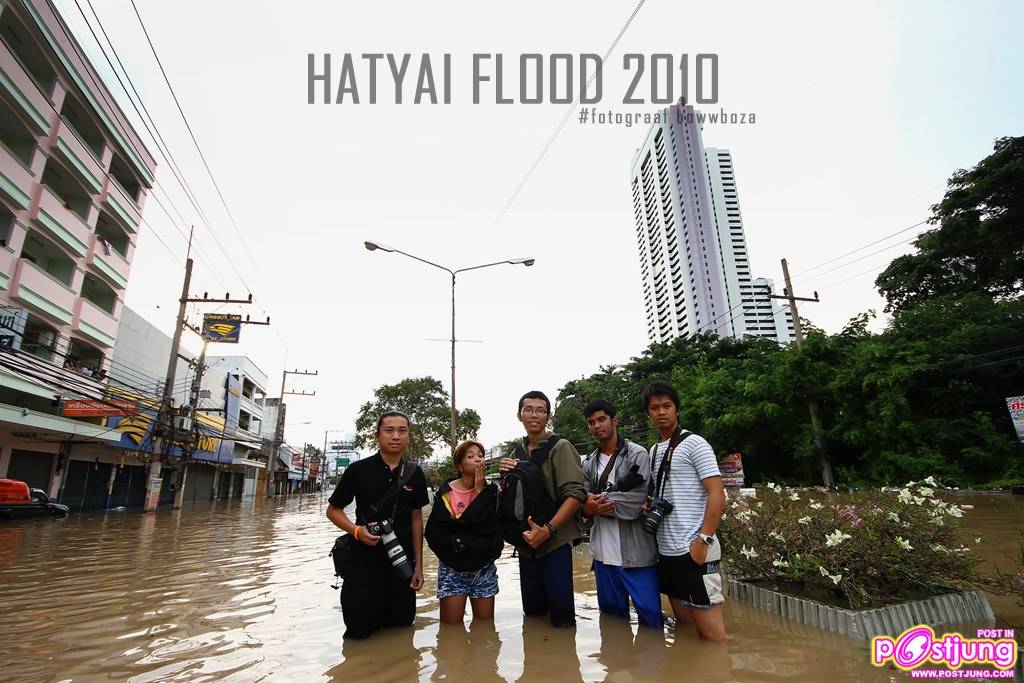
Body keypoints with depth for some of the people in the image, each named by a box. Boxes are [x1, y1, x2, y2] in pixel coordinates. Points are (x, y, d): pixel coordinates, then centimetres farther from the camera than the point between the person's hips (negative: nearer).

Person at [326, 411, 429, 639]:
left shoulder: (414, 474, 0)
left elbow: (416, 518, 6)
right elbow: (333, 510, -1)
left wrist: (418, 564, 5)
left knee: (401, 625, 11)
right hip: (364, 560, -3)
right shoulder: (359, 470, -9)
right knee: (358, 630, 4)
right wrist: (357, 530, -19)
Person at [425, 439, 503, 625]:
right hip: (452, 569, -2)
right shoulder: (445, 493, -5)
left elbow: (492, 529, -15)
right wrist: (476, 544, -16)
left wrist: (480, 491, -14)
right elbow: (434, 534, -12)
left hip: (484, 569, 2)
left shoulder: (490, 491, -1)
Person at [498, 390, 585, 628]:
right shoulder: (516, 452, 10)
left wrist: (548, 529, -25)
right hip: (526, 541, 6)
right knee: (532, 611, 14)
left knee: (560, 611, -1)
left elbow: (575, 493, -17)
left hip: (555, 540, -6)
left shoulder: (560, 447, -9)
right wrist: (505, 475, -4)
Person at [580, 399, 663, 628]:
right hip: (603, 551, 5)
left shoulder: (637, 454, -7)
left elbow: (637, 500, -17)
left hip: (635, 551, -5)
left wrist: (597, 501, -11)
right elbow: (582, 503, 8)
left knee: (649, 611, 1)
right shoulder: (589, 463, 11)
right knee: (611, 610, 17)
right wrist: (589, 508, -15)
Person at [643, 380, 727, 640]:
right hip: (666, 550, 7)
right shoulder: (653, 451, 13)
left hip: (693, 549, -7)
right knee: (684, 626, 17)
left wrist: (703, 540, -18)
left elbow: (717, 494, -12)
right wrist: (649, 506, 2)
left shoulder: (694, 443, -7)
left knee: (711, 633, 0)